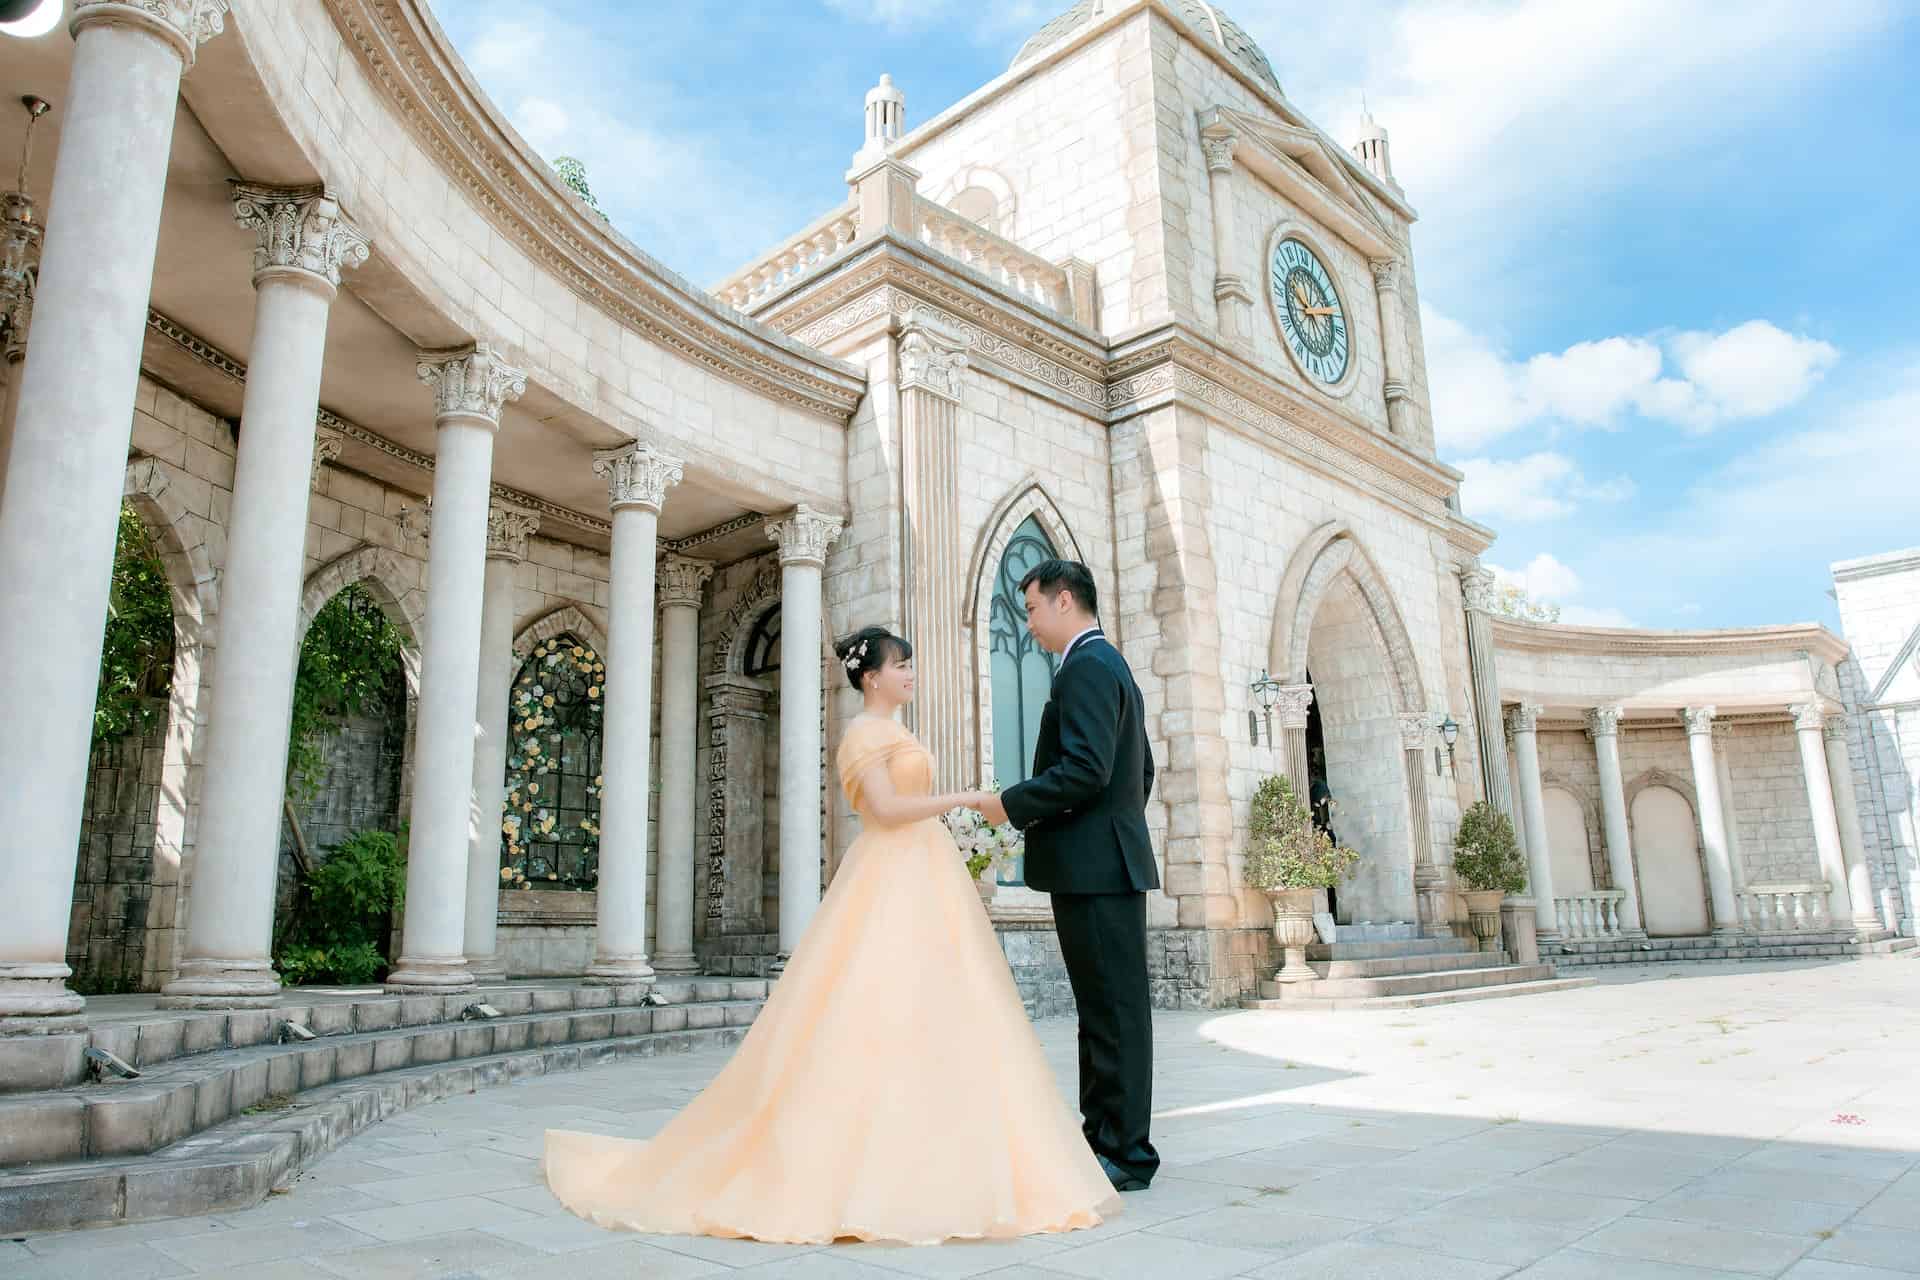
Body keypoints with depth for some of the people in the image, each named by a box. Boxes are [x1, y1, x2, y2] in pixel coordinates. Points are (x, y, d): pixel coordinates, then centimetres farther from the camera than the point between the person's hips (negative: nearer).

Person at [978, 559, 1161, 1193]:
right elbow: (1140, 771, 24)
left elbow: (1085, 768, -24)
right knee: (1105, 1008, 13)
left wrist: (1012, 803, -15)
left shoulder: (1086, 666, -13)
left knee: (1115, 1010, -4)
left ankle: (1126, 1154, 4)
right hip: (1108, 862, 11)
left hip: (1094, 866, -11)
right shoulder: (1110, 664, 20)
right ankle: (1104, 1137, 21)